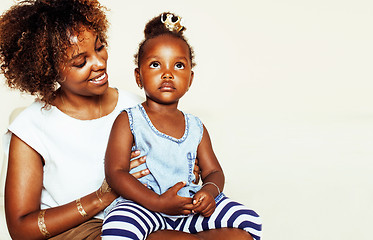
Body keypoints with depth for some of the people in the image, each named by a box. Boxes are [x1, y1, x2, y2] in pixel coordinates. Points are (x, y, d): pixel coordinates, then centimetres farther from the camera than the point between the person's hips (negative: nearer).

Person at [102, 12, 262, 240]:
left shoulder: (196, 127, 14)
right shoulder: (128, 121, 0)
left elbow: (213, 171, 17)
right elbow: (115, 172, -8)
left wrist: (209, 191, -10)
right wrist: (157, 202, -20)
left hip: (190, 205, 5)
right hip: (144, 204, -4)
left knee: (249, 221, -8)